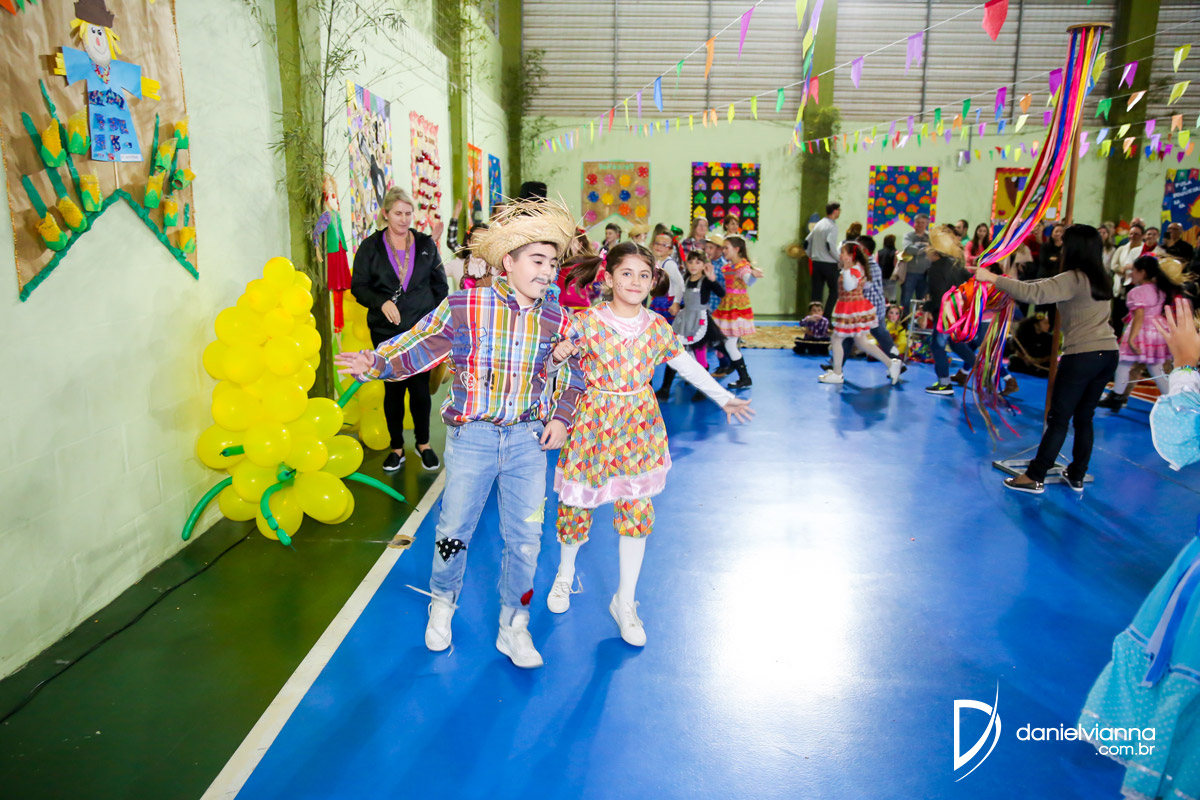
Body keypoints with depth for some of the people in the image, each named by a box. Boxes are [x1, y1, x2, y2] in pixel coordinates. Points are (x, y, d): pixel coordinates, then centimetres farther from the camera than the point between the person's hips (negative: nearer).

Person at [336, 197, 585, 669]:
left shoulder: (556, 321, 0)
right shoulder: (464, 307, -9)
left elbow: (573, 374, 14)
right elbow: (419, 345, -5)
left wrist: (561, 418, 2)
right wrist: (373, 364, -20)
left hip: (528, 439, 2)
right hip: (472, 436, -2)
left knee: (525, 537, 7)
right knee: (454, 528, 12)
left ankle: (513, 627, 27)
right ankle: (442, 605, 40)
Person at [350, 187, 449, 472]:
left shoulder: (426, 244, 6)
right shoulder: (370, 247, 2)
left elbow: (440, 284, 10)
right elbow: (358, 286, 2)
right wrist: (382, 302, -16)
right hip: (387, 331, 0)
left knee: (420, 388, 2)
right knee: (393, 389, 6)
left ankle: (423, 443, 23)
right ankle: (396, 448, 21)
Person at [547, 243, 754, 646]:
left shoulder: (658, 327, 0)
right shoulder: (586, 322, -10)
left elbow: (688, 366, 12)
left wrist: (725, 398, 17)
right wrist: (558, 354, -29)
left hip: (638, 427, 2)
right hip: (593, 424, -2)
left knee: (637, 510, 3)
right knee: (577, 504, 8)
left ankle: (625, 601, 21)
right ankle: (565, 574, 40)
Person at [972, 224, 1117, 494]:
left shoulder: (1074, 279, -11)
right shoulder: (1099, 278, 14)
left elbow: (1035, 293, -27)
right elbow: (1049, 286, 24)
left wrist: (993, 279, -25)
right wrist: (1015, 282, 22)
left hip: (1082, 356, -8)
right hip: (1108, 354, 8)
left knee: (1058, 419, -3)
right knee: (1084, 417, 15)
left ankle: (1034, 477, 3)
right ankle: (1077, 476, 22)